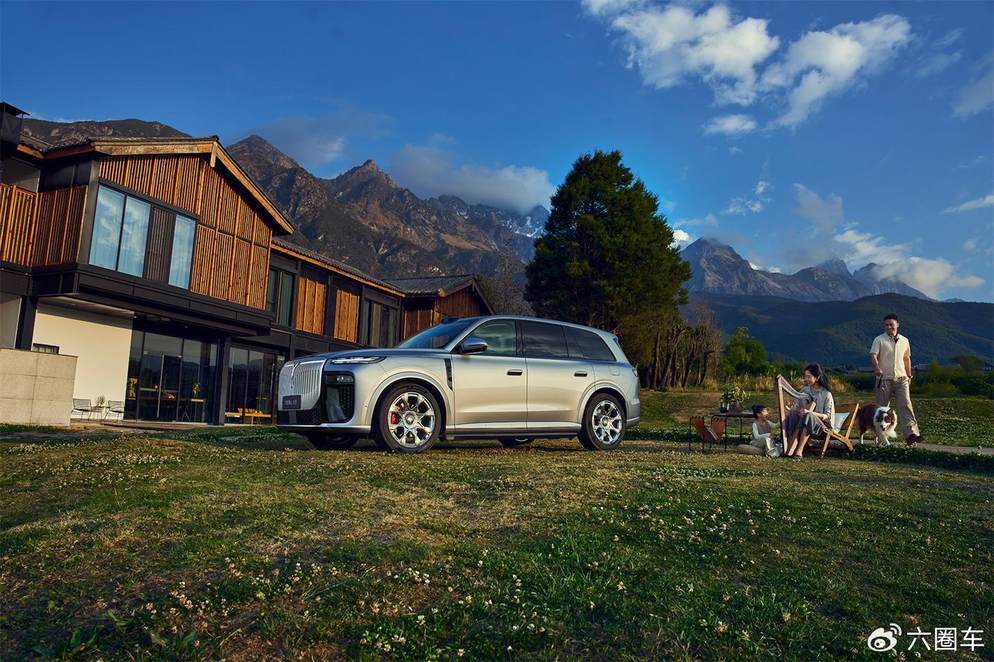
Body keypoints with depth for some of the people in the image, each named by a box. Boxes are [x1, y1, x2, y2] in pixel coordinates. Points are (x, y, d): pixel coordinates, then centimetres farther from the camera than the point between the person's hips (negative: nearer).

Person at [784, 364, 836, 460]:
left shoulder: (826, 394, -8)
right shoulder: (804, 391, 6)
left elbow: (827, 416, -12)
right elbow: (796, 407, 5)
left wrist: (809, 412, -27)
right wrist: (790, 410, -18)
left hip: (822, 425, -4)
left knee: (807, 416, -35)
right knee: (793, 413, -26)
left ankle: (799, 451, -40)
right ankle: (791, 449, -41)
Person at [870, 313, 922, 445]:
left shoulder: (904, 341, 12)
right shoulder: (879, 340, 0)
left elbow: (906, 359, 22)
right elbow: (873, 356, -12)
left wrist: (909, 375, 19)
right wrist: (878, 370, -29)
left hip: (901, 378, 2)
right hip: (884, 379, -2)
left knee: (905, 405, -12)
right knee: (882, 408, 3)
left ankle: (911, 434, -20)